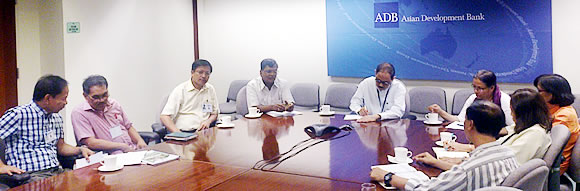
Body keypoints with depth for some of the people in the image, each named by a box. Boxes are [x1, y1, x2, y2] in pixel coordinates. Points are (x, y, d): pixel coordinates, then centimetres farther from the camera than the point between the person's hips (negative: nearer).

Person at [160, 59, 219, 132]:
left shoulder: (211, 89, 16)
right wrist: (178, 134, -21)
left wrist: (208, 121, 2)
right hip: (184, 132, -3)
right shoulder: (180, 90, 1)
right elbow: (164, 117, -6)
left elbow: (214, 113, 26)